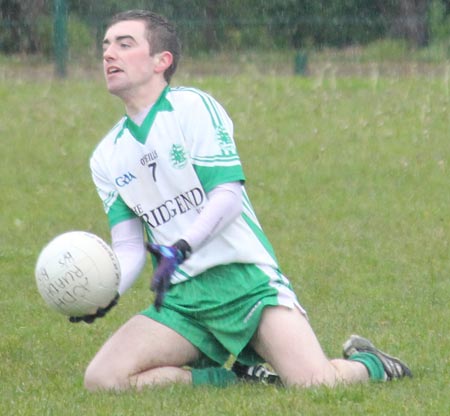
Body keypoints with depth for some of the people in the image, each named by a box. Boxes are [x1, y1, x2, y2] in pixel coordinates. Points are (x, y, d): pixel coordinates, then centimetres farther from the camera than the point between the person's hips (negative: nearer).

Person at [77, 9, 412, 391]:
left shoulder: (193, 107, -3)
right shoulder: (106, 156, 12)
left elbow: (229, 196, -13)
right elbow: (129, 248, 7)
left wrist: (179, 249, -30)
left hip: (243, 278, -5)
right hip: (180, 299, 5)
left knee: (314, 382, -24)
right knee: (101, 380, -18)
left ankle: (368, 364, 14)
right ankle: (231, 377, 1)